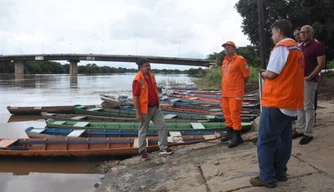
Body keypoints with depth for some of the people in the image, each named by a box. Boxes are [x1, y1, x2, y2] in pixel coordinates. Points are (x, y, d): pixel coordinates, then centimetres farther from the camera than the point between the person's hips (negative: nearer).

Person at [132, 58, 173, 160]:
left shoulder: (152, 75, 3)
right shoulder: (137, 80, -21)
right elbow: (135, 97, -19)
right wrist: (138, 113, -19)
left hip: (156, 107, 7)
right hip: (145, 109, -7)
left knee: (162, 125, 8)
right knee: (143, 130, 8)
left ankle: (163, 148, 19)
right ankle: (142, 151, 23)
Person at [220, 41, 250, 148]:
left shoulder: (240, 60, -10)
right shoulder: (225, 61, 13)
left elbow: (246, 76, -8)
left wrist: (238, 86, 3)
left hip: (236, 93, -8)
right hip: (225, 92, 8)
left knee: (234, 114, -6)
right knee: (227, 113, 14)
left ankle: (237, 136, 3)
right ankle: (230, 133, 29)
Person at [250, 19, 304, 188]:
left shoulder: (281, 47, -12)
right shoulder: (297, 49, 16)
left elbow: (271, 74, -17)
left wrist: (263, 73, 4)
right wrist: (267, 73, 13)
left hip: (276, 102, -9)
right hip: (290, 102, 9)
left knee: (265, 141, -3)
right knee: (283, 139, 13)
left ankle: (267, 177, 2)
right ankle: (280, 172, 21)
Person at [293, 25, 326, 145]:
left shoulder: (317, 46, -6)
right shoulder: (299, 47, 16)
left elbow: (321, 64, -12)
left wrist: (310, 77, -18)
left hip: (309, 81, -7)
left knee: (308, 107, -3)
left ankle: (308, 134, 3)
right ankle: (299, 130, 19)